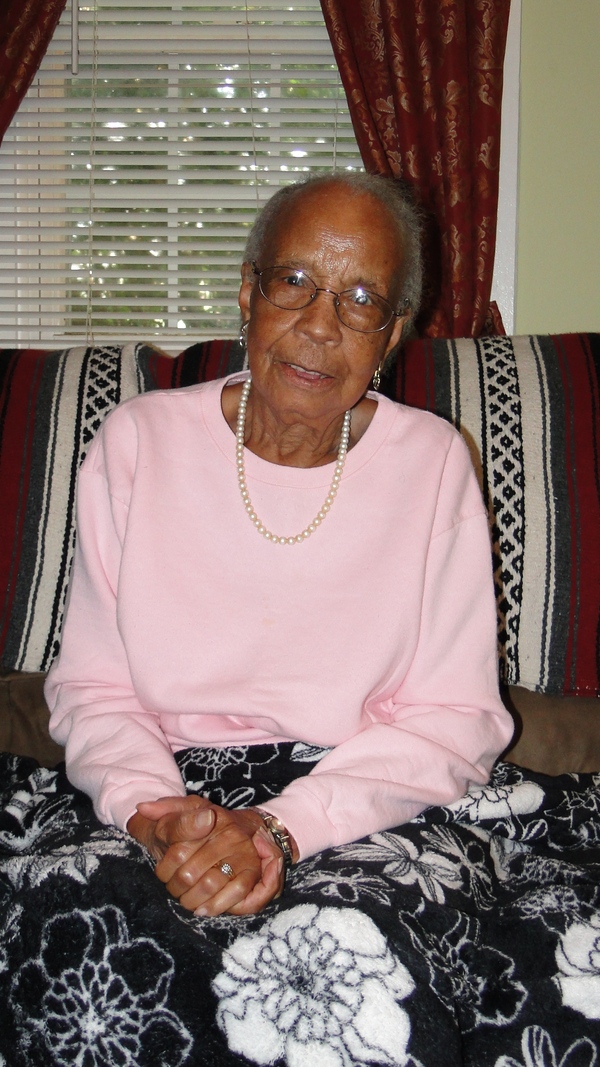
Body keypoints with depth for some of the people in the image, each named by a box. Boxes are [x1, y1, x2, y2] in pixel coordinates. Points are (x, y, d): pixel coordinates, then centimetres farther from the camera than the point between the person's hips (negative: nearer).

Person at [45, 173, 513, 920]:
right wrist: (153, 810, -18)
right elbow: (91, 688, 3)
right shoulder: (137, 443, 1)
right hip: (170, 800, 1)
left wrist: (278, 829, -19)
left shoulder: (431, 463, -2)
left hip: (368, 826, 0)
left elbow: (456, 718, -5)